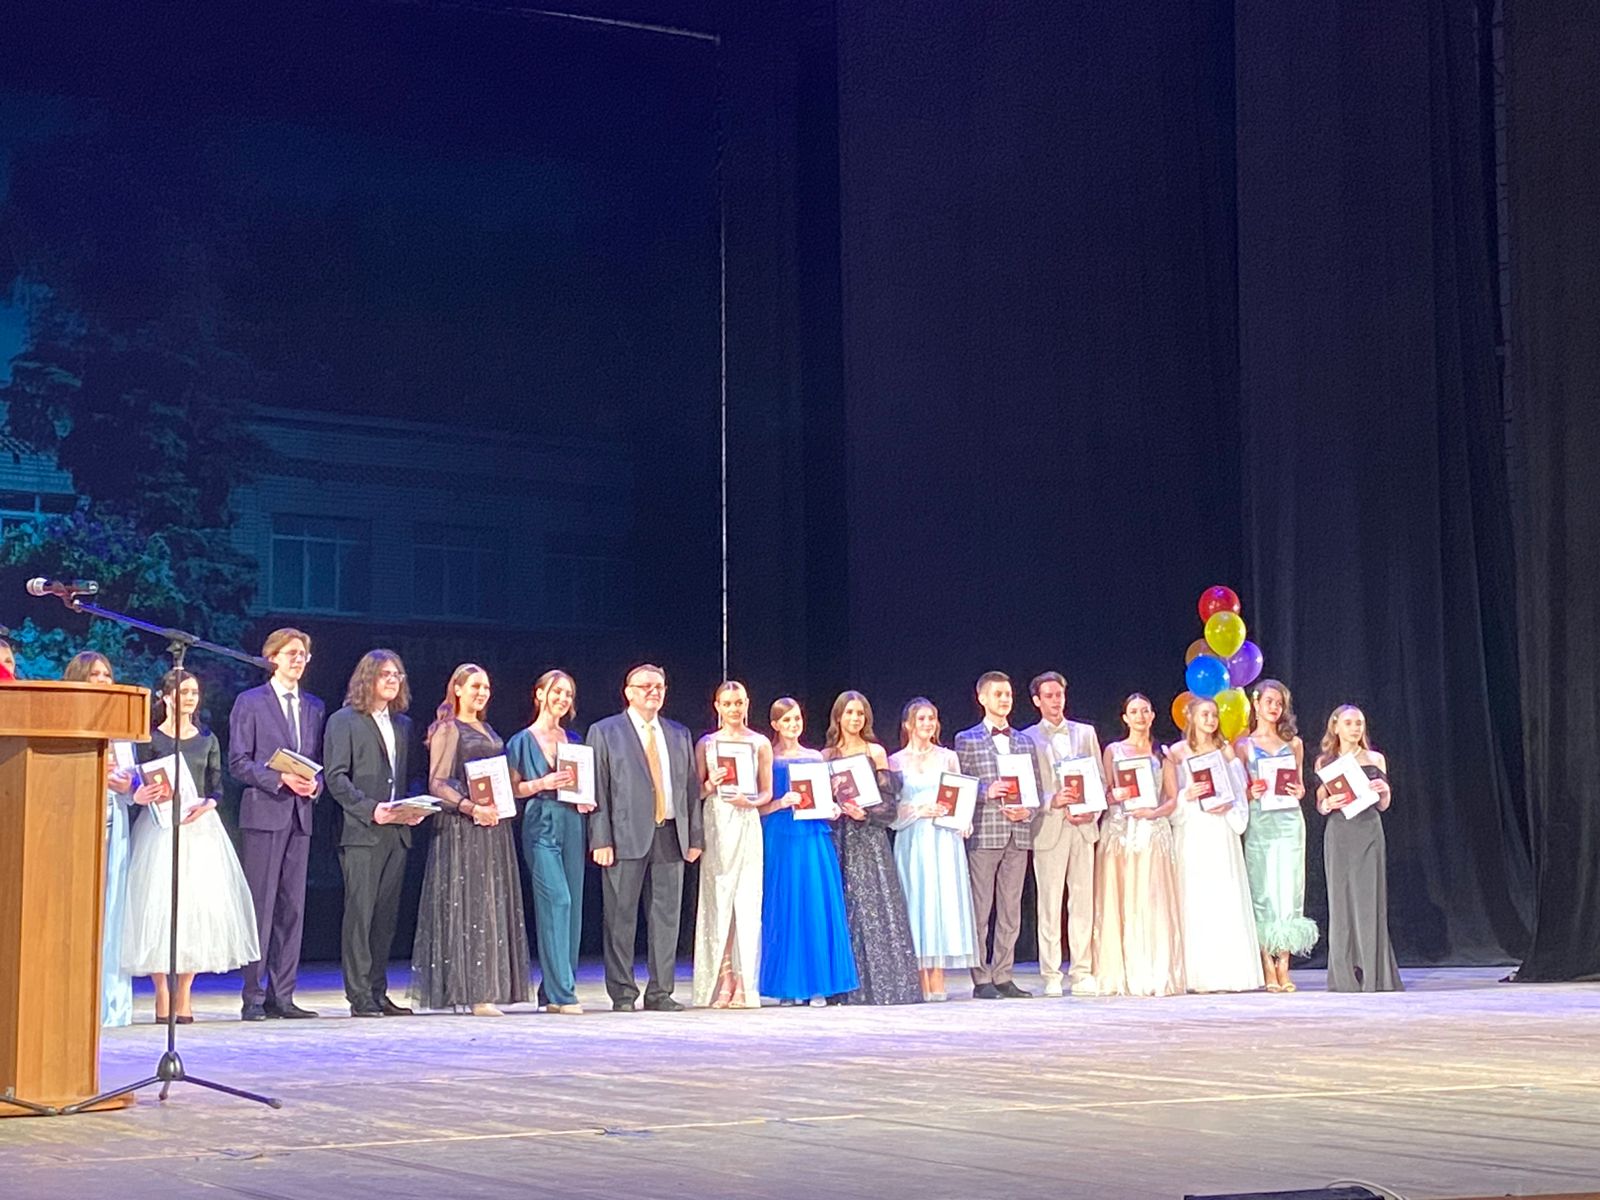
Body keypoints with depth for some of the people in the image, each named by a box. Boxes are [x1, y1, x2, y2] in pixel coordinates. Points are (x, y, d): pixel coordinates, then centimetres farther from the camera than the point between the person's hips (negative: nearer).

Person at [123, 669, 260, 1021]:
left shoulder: (207, 740, 13)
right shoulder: (151, 738, 3)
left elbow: (217, 785, 9)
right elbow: (142, 785, 0)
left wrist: (206, 805, -10)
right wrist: (142, 795, -22)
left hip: (200, 825, 3)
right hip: (160, 827, -3)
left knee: (198, 902, -1)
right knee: (160, 902, -7)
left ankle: (184, 995, 5)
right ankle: (162, 994, -2)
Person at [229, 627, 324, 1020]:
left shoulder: (314, 707, 18)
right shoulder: (250, 703, 2)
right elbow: (238, 762, -4)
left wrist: (315, 784, -2)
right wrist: (280, 779, -15)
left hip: (300, 815, 5)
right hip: (263, 813, -5)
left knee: (293, 907, 5)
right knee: (260, 905, -7)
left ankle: (282, 995, 9)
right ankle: (253, 996, -4)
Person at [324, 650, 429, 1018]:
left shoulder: (403, 724, 20)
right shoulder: (344, 721, 1)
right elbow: (335, 776, -7)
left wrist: (415, 808, 1)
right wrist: (371, 809, -16)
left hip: (396, 832, 6)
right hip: (361, 833, -6)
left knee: (387, 915, 6)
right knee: (360, 913, -8)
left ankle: (378, 992, 11)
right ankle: (359, 997, -6)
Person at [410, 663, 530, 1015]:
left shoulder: (488, 730, 19)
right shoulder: (447, 730, -3)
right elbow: (437, 784, -10)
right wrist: (471, 807, -22)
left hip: (494, 825, 8)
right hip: (461, 827, -8)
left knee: (492, 904, 5)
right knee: (467, 904, -8)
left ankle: (484, 990, 8)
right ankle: (473, 993, -9)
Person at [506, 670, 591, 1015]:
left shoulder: (572, 739, 17)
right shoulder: (523, 741, 2)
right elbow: (513, 788, -1)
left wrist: (586, 800, 3)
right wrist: (544, 784, -16)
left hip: (572, 826, 6)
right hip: (541, 826, -6)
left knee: (572, 904, 3)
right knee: (556, 900, -16)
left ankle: (554, 990, 11)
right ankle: (561, 992, -16)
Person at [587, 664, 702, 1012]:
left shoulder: (679, 734, 17)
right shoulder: (604, 732, 4)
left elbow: (690, 788, 16)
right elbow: (597, 790, -2)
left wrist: (695, 836, 9)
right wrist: (601, 840, -10)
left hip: (671, 835, 4)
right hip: (626, 836, -4)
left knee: (668, 915, 4)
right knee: (621, 917, -2)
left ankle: (660, 992, 10)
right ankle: (622, 993, 5)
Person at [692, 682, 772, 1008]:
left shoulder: (760, 744, 7)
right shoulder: (706, 744, 9)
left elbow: (767, 792, 9)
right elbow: (697, 791, 10)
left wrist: (750, 802, -11)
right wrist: (711, 785, -10)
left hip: (746, 824, -1)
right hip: (715, 824, 1)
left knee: (747, 901, -5)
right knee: (717, 900, -2)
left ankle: (744, 984, -3)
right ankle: (723, 981, -1)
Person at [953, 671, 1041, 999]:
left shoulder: (1024, 743, 17)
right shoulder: (966, 740, 5)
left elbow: (1037, 787, 15)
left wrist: (1026, 809, -4)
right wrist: (986, 791, -15)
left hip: (1019, 833, 4)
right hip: (983, 833, -4)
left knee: (1010, 910, 5)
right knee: (980, 910, -3)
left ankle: (1003, 977, 10)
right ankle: (981, 979, 0)